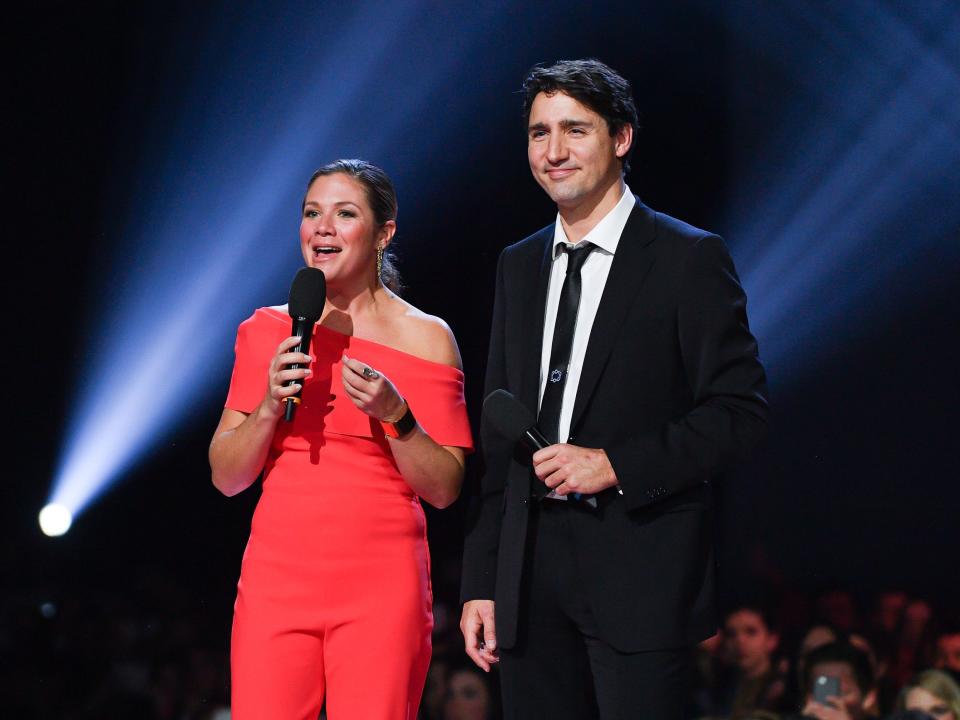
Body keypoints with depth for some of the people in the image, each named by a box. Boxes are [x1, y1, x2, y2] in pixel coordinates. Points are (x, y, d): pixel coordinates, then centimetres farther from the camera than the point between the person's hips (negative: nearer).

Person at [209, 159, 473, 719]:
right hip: (279, 573, 2)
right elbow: (226, 477, 9)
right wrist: (270, 405, -7)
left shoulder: (425, 337, 2)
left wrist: (394, 413, -14)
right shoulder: (267, 331, 9)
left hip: (381, 583, -2)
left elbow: (445, 489, 1)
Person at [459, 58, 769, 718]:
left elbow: (741, 410, -6)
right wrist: (481, 584, 10)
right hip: (531, 565, 5)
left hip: (639, 565, -5)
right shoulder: (519, 266, 15)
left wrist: (616, 464, -16)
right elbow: (498, 439, 15)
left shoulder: (690, 259, -2)